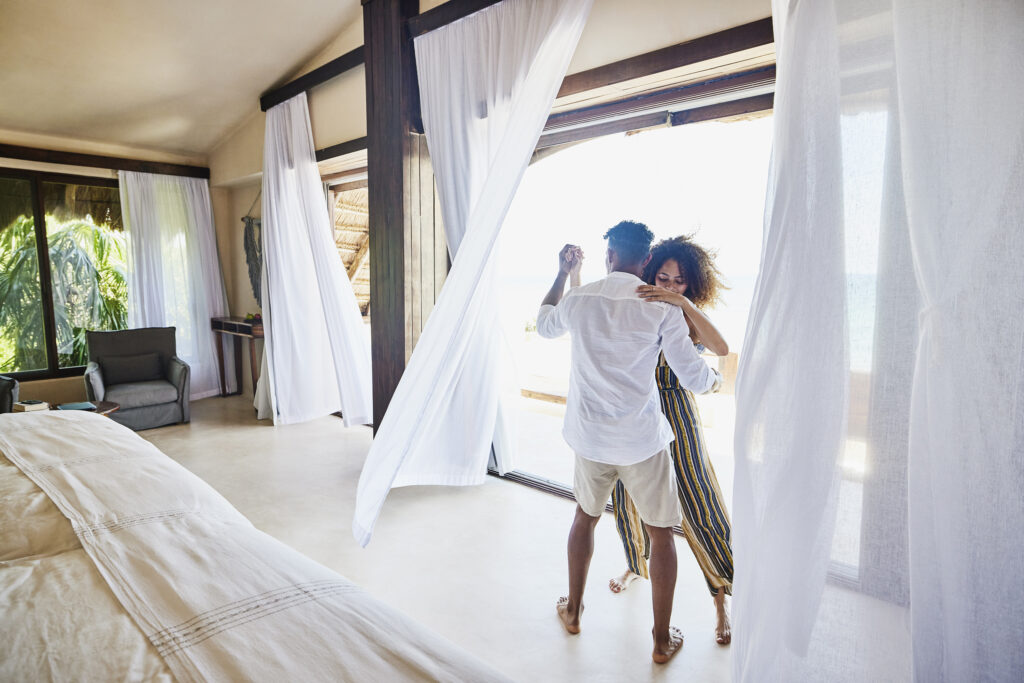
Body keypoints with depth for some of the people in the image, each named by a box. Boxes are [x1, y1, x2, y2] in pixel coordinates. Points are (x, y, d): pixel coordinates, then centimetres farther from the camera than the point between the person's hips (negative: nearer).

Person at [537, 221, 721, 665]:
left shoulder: (578, 299, -2)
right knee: (661, 533, 15)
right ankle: (662, 640, 27)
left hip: (590, 437, 3)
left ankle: (573, 610, 40)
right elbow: (693, 377, -10)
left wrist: (562, 273, 28)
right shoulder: (661, 307, -11)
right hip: (642, 441, -3)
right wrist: (715, 379, 14)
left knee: (585, 516, 25)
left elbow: (544, 325, 20)